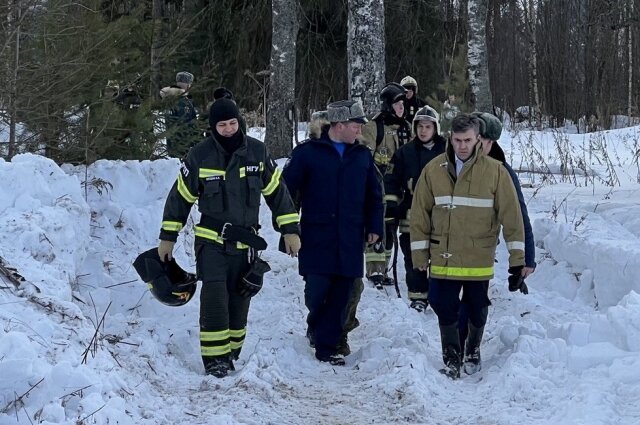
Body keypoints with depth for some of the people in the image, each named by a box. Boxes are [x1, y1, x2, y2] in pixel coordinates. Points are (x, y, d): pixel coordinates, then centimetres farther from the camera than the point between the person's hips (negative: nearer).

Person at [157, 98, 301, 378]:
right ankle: (214, 358, -4)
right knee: (214, 298, -11)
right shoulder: (199, 156, -6)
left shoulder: (257, 152, 0)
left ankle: (231, 354, 19)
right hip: (211, 240, -3)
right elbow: (180, 196, 2)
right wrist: (167, 237, 4)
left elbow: (276, 190, 7)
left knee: (239, 301, 7)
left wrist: (290, 229, 4)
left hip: (246, 242, 3)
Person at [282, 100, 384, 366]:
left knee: (341, 295, 1)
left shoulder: (362, 155, 11)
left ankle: (327, 346, 10)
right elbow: (287, 189, 0)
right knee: (317, 289, -4)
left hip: (350, 240, 3)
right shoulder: (307, 153, -2)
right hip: (316, 237, -3)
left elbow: (374, 194, 17)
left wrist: (374, 227, 10)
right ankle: (315, 326, 27)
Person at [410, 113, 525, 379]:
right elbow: (420, 213, 3)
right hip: (443, 258, 1)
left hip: (479, 259, -1)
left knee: (477, 310, 12)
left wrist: (517, 256, -5)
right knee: (444, 308, 2)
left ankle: (473, 351, 35)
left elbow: (511, 214, -4)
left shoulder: (495, 171, -6)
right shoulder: (434, 170, -2)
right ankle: (452, 357, 21)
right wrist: (419, 253, 2)